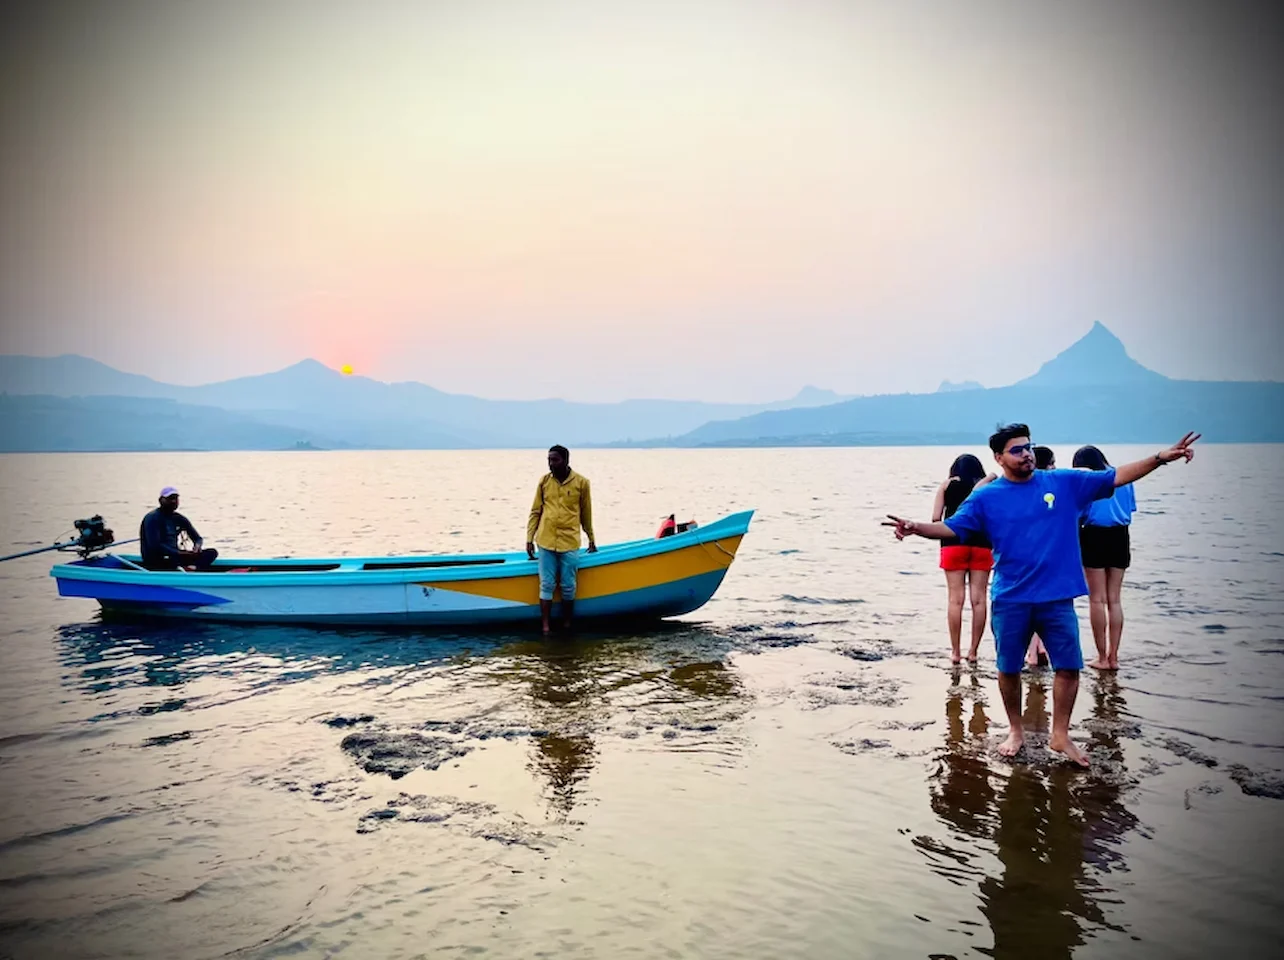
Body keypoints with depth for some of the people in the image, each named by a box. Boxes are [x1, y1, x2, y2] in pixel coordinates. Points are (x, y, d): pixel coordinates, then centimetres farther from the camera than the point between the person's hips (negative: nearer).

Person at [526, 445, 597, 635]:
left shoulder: (581, 482, -1)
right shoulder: (544, 481, 5)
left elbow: (586, 513, 9)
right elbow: (535, 511, 10)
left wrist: (591, 538, 16)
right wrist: (529, 537, 6)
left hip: (570, 543, -1)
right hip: (546, 542, 1)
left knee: (568, 587, 5)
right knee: (547, 585, 2)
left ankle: (567, 624, 20)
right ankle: (545, 627, 8)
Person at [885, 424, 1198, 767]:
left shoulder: (1064, 482, 1)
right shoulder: (986, 497, -2)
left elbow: (1116, 477, 4)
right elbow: (950, 527, -6)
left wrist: (1159, 458, -5)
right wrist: (916, 528, -24)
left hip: (1057, 597, 1)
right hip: (1010, 600, -1)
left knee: (1069, 666, 4)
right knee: (1009, 669, 9)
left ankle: (1060, 736, 21)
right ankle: (1016, 731, 29)